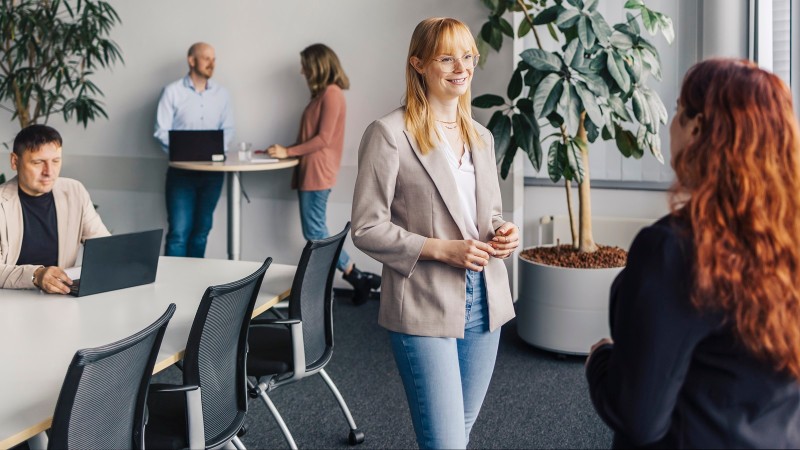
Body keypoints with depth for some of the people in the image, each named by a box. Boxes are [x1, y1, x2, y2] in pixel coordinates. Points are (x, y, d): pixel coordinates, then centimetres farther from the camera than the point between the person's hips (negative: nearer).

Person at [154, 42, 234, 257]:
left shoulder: (221, 94, 8)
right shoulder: (172, 91, -3)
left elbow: (228, 129, 10)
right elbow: (161, 131, -5)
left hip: (212, 170, 4)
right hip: (181, 169, -4)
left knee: (202, 230, 11)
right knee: (179, 231, -10)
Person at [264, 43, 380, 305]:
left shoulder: (332, 93, -11)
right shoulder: (321, 94, 18)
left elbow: (323, 138, -16)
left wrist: (288, 152, -13)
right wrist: (287, 150, 7)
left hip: (318, 172, -10)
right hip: (309, 171, 10)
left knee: (315, 233, -7)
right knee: (316, 233, 8)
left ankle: (358, 278, -1)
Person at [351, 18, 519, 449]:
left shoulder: (481, 136, 12)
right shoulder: (389, 133, -9)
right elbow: (367, 228, -10)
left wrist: (502, 234, -1)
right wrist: (442, 249, -18)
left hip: (483, 301, 7)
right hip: (425, 307, -6)